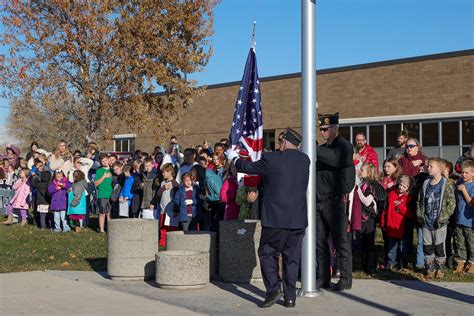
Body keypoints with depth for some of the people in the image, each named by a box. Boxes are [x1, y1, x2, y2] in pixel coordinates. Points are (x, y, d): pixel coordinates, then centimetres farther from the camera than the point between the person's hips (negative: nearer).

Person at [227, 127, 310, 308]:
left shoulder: (271, 159, -11)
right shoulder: (305, 160, 4)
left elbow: (248, 167, 3)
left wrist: (233, 157, 23)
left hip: (276, 218, -4)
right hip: (298, 219, 5)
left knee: (267, 253, 10)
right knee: (291, 257, 11)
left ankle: (273, 289, -3)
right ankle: (290, 297, 13)